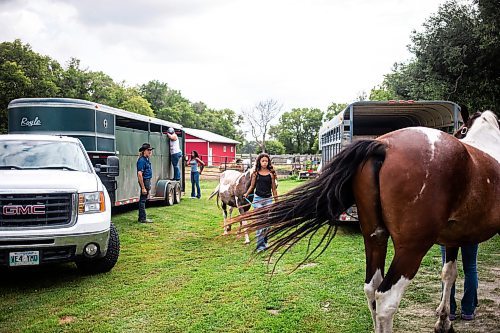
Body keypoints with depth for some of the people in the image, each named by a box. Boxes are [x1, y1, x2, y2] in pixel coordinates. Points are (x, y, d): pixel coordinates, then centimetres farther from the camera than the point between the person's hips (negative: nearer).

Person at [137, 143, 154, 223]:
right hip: (144, 181, -10)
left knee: (143, 200, 14)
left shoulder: (147, 159, 12)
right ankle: (142, 218, 2)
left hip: (148, 180, 10)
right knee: (143, 200, -4)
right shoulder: (142, 160, -17)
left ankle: (141, 218, 22)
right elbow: (139, 174, -22)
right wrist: (143, 187, -24)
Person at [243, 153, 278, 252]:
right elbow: (252, 186, 12)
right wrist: (246, 194, 0)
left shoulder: (271, 174, 1)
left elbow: (273, 188, 5)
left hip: (268, 199, 1)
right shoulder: (255, 173, 3)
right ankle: (260, 245, -5)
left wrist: (276, 202, 5)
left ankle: (264, 242, 25)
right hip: (258, 199, -1)